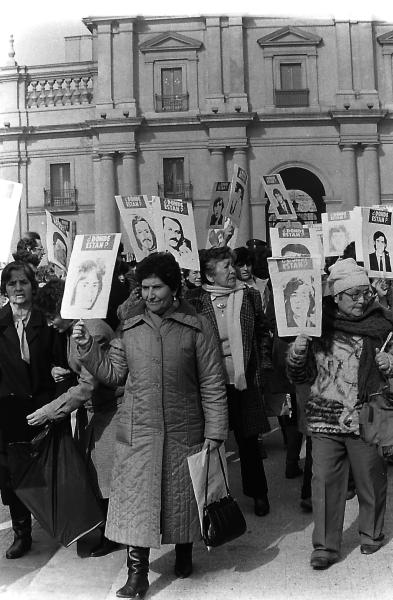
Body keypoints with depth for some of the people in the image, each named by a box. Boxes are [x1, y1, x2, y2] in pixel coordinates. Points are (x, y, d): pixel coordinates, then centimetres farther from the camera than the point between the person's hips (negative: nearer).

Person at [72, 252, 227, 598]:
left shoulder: (196, 326, -4)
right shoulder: (129, 326, 3)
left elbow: (212, 383, -4)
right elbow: (113, 373, 7)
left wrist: (214, 431, -8)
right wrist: (87, 346, -5)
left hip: (184, 431, -1)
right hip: (138, 431, 1)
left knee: (182, 495, 14)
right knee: (136, 497, 2)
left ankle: (184, 553, 39)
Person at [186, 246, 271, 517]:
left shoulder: (250, 296, 3)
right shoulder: (195, 299, -5)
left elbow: (263, 333, 11)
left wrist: (256, 368, 6)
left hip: (244, 381, 2)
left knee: (248, 439, 14)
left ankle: (258, 493, 33)